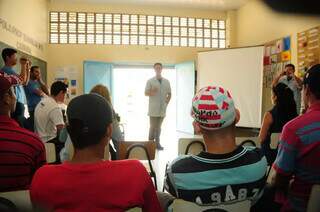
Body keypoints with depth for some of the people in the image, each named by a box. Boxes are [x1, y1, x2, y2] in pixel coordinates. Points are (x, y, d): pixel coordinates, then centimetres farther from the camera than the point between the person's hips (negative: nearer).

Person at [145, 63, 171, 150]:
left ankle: (157, 143, 18)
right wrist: (152, 92, -21)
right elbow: (145, 93, -1)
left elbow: (169, 93, 18)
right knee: (153, 126, -4)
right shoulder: (150, 81, 1)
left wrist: (167, 100, 2)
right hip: (153, 108, -4)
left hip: (162, 108, 4)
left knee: (159, 126, 11)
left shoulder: (166, 81, 12)